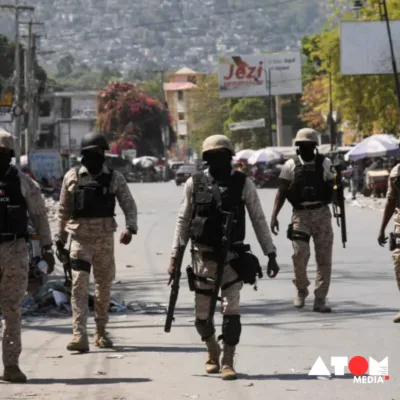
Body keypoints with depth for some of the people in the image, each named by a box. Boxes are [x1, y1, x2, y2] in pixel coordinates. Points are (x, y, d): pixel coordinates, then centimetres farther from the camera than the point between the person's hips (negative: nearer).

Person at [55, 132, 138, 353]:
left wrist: (130, 227, -16)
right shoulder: (72, 177, 1)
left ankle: (101, 332, 23)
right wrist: (60, 238, 9)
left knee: (104, 285, 10)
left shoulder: (114, 178, 1)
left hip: (105, 238, 1)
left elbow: (129, 205, 1)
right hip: (80, 238, -1)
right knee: (79, 285, -11)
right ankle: (79, 335, -16)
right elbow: (64, 210, 9)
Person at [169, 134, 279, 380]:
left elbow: (258, 220, 0)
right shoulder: (195, 183, -1)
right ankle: (213, 351, 35)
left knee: (232, 310, -11)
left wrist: (271, 254, -4)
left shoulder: (243, 183, -3)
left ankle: (228, 362, -2)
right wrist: (175, 256, 1)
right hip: (203, 257, 1)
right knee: (203, 315, 8)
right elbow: (183, 220, 4)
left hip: (231, 256, -1)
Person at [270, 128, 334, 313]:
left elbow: (333, 187, 8)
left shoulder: (324, 163, 5)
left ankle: (320, 299, 6)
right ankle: (301, 290, 14)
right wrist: (274, 215, -6)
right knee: (299, 254, -11)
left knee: (324, 258, 0)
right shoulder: (291, 165, 4)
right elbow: (282, 192, 2)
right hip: (301, 215, -1)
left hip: (322, 214, 1)